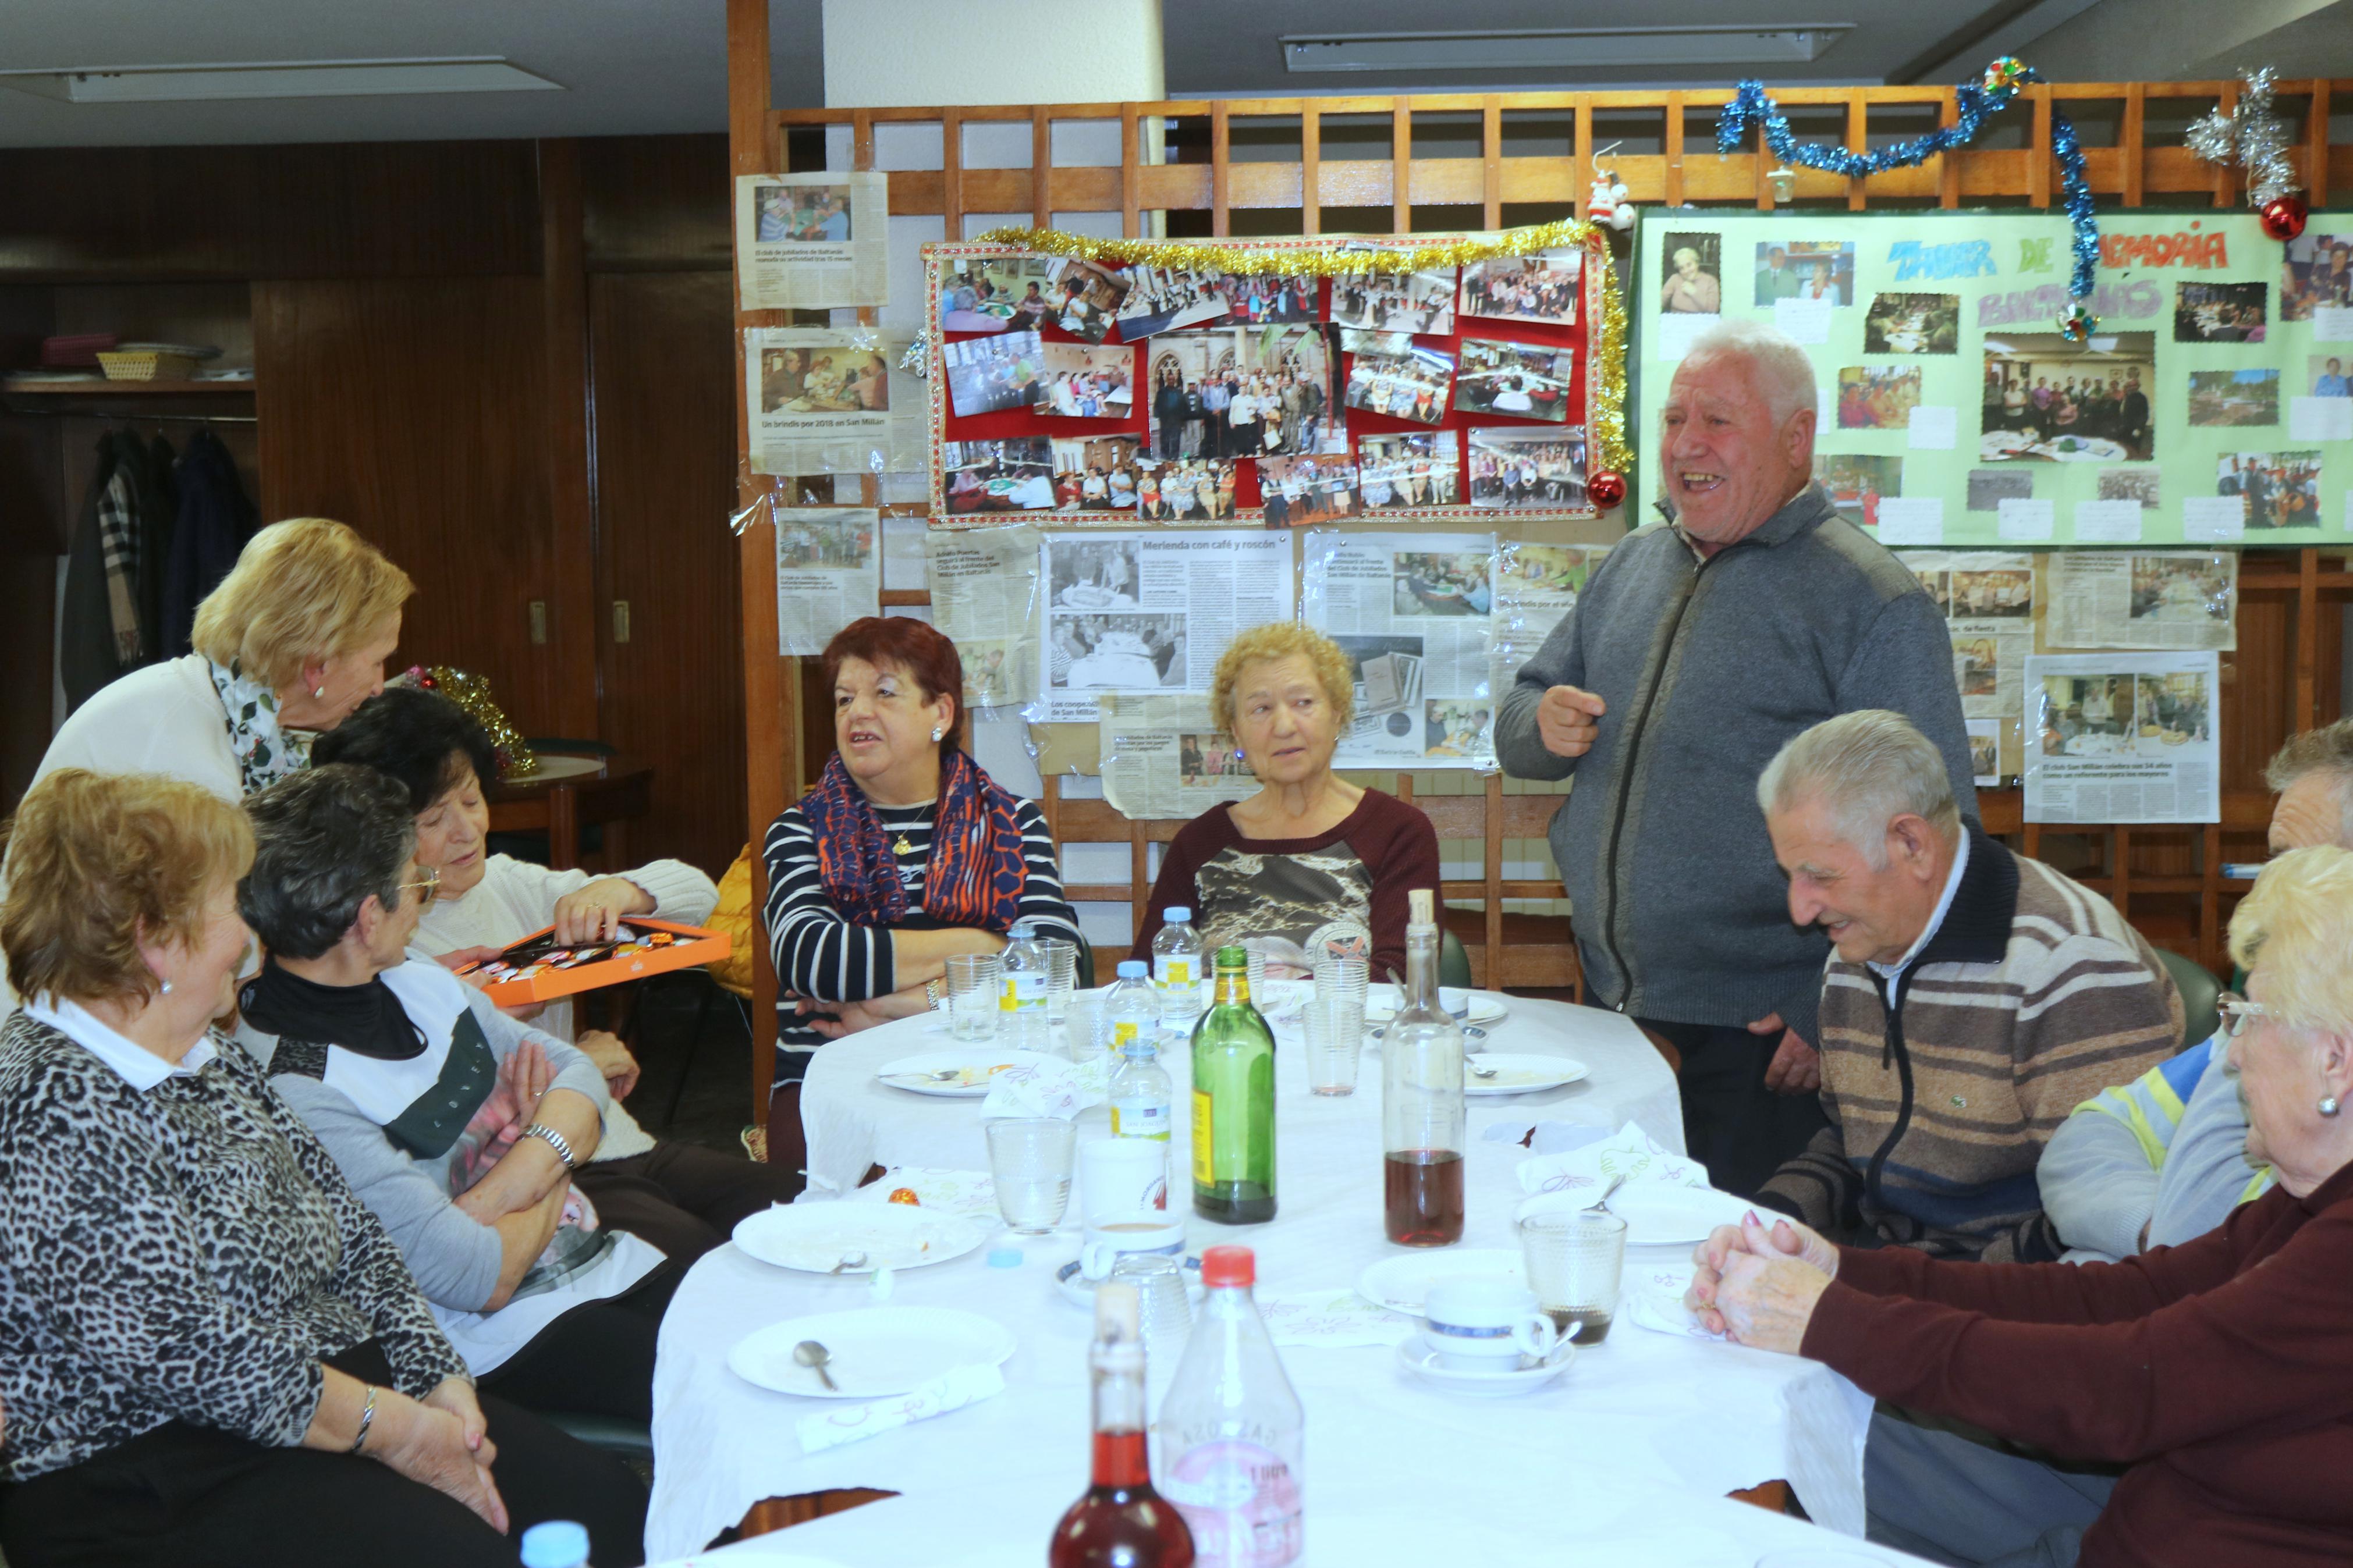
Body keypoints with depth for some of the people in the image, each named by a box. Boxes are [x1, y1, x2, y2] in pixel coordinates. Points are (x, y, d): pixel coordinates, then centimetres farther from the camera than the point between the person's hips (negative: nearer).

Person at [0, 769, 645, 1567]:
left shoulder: (214, 1061, 13)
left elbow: (350, 1232, 13)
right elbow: (183, 1349, -23)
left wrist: (438, 1382, -1)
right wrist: (392, 1430, -16)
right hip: (155, 1487, -9)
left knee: (609, 1499, -4)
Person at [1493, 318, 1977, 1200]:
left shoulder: (1872, 600, -10)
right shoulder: (1631, 568, 12)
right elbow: (1518, 726, 21)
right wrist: (1543, 726, -4)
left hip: (1761, 1037, -6)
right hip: (1612, 1014, 6)